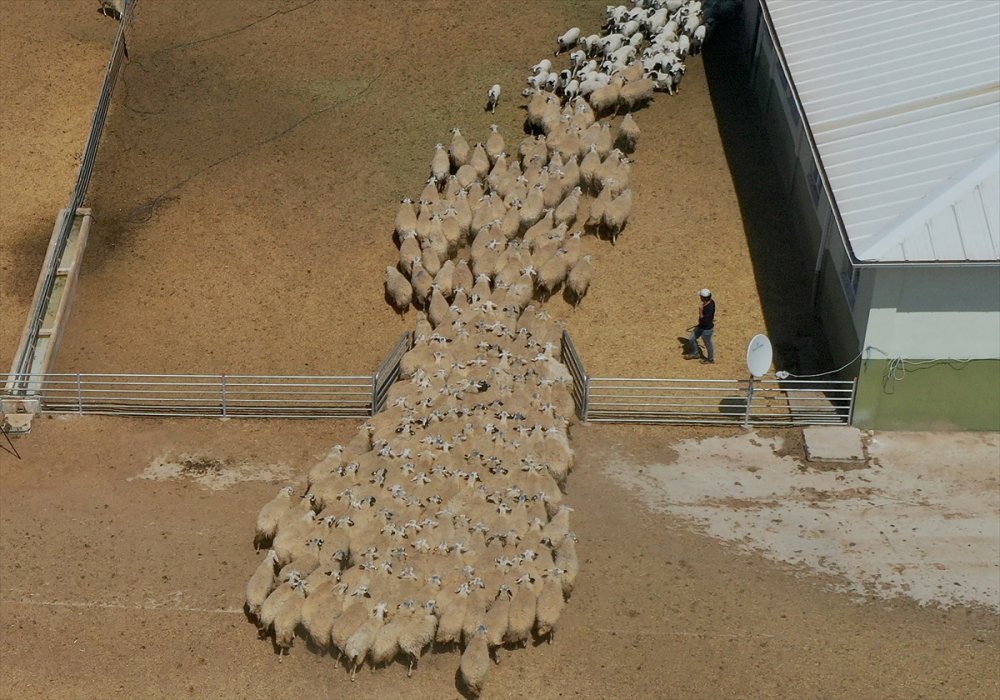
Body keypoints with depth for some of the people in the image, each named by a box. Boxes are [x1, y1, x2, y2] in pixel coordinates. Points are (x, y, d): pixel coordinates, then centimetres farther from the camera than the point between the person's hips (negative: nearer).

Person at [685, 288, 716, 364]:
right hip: (701, 326, 9)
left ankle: (711, 359, 42)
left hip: (706, 329, -9)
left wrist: (700, 312, -39)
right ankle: (695, 353, 46)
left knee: (708, 344, 17)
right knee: (691, 339, 21)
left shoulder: (709, 308, -38)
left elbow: (704, 321, -35)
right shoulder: (711, 301, -11)